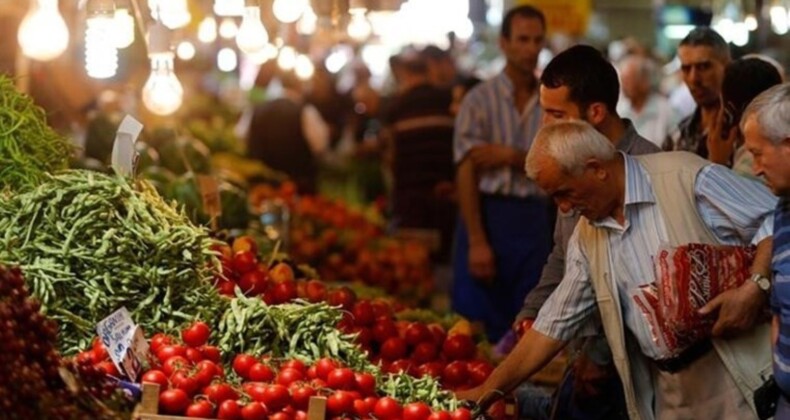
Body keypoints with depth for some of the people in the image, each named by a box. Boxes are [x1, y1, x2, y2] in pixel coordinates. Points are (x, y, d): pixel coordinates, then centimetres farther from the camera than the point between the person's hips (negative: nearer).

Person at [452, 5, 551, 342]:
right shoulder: (480, 100, -2)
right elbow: (466, 173, -8)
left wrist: (512, 156, -13)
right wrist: (477, 241, -15)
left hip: (534, 221, 3)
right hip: (488, 215, -3)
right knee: (477, 329, -2)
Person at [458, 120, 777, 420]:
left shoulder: (687, 177, -9)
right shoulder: (586, 236, 12)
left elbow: (777, 222, -9)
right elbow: (555, 323, 16)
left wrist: (754, 289, -23)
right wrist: (488, 391, 13)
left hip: (737, 374, -6)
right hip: (667, 392, 6)